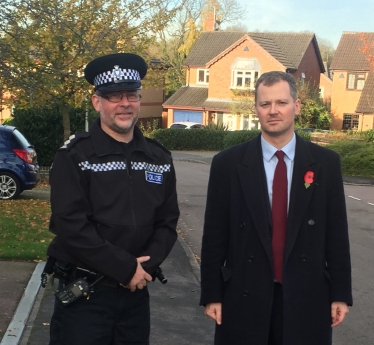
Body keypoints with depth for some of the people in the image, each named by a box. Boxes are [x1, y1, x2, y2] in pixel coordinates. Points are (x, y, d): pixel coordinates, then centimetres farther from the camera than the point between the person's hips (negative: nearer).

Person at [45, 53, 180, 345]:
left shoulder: (159, 158, 6)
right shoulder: (73, 156, -9)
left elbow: (168, 221, 6)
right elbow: (71, 225, -17)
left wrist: (145, 265, -11)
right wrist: (126, 268, -16)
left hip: (136, 292, 4)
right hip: (83, 293, -4)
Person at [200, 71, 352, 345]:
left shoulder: (326, 163, 0)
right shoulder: (228, 163, -4)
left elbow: (336, 232, 2)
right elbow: (215, 235, -2)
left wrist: (340, 294, 2)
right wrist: (212, 294, -2)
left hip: (307, 297, 1)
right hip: (244, 297, -1)